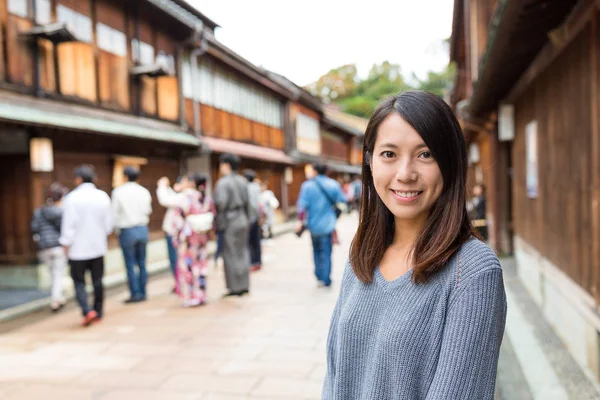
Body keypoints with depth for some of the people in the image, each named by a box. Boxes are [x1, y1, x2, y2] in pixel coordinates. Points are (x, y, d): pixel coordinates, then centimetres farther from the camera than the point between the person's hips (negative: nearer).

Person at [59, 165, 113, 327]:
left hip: (78, 248, -4)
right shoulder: (103, 196, -1)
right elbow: (108, 223, 3)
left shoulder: (72, 198, -13)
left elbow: (69, 224, -13)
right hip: (98, 246, 4)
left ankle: (87, 311, -10)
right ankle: (98, 313, 20)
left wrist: (66, 244, -2)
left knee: (79, 281, 7)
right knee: (97, 281, 14)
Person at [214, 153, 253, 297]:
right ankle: (244, 285, 18)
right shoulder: (243, 181, 9)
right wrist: (248, 219, 15)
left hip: (230, 222, -7)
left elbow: (221, 203, -20)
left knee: (231, 255, 1)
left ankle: (236, 287, 5)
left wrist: (219, 223, -12)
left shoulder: (223, 182, -12)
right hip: (243, 220, 7)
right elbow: (248, 202, 10)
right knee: (242, 253, 13)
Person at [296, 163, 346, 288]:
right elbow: (342, 200, 5)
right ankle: (326, 280, 1)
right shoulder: (333, 185, 0)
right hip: (328, 224, 0)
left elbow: (302, 205, -11)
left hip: (314, 224, 0)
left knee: (316, 250, 18)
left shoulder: (308, 185, -5)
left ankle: (319, 276, 16)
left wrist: (300, 221, -7)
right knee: (326, 253, 4)